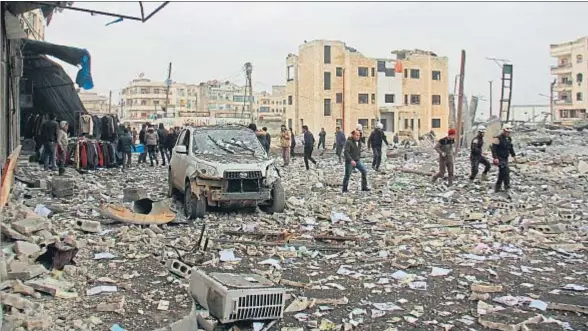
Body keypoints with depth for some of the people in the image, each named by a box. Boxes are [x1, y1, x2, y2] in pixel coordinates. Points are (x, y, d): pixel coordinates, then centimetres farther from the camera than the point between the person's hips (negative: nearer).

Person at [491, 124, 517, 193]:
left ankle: (497, 188, 19)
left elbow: (511, 148, 25)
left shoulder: (509, 139, 12)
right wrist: (495, 158, -27)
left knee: (502, 173, 10)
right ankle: (507, 186, -17)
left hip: (505, 158, 8)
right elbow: (493, 148, -20)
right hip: (499, 158, -8)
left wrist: (513, 155, 17)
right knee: (506, 170, -20)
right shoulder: (498, 138, -15)